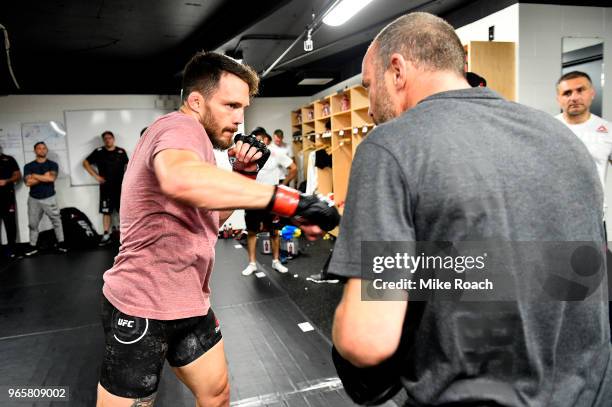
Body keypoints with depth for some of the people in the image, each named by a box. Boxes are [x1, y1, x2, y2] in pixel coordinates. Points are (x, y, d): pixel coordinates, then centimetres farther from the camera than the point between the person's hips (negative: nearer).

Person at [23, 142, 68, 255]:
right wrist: (44, 177, -12)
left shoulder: (52, 164, 0)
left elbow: (52, 178, -17)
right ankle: (33, 246, 17)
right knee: (33, 223, 8)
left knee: (56, 221, 3)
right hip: (34, 199, 1)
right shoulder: (28, 166, 3)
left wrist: (35, 176, -10)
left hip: (49, 198, -1)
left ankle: (61, 243, 13)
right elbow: (28, 182, -11)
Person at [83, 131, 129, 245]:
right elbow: (86, 163, 10)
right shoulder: (99, 152, 3)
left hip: (121, 187, 0)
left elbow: (127, 166, 14)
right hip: (106, 187, 0)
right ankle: (106, 235, 9)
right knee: (106, 211, 4)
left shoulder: (121, 151, 5)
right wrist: (96, 176, 1)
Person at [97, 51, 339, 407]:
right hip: (142, 307, -9)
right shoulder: (182, 127, -20)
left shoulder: (191, 138, 13)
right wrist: (292, 201, -48)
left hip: (187, 302, 9)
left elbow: (213, 215, 15)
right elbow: (179, 179, -46)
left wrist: (244, 175, -1)